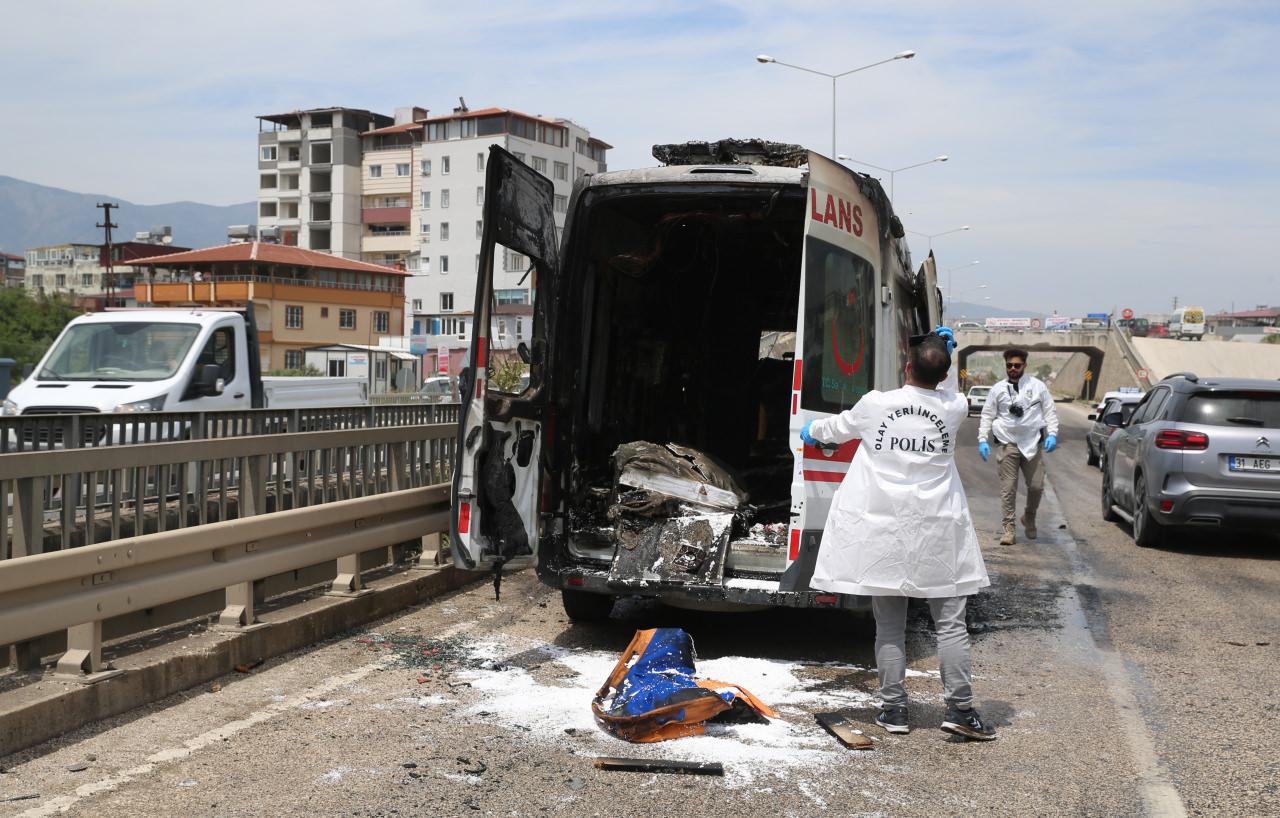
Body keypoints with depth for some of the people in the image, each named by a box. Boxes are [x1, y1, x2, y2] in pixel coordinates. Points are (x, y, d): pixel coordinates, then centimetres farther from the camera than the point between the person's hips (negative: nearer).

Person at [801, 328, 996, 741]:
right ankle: (959, 708, 4)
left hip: (882, 531, 1)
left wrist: (811, 431, 34)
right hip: (936, 533, 0)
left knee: (889, 625, 8)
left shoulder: (876, 404, -7)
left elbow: (838, 428, 13)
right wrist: (945, 354, 25)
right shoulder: (953, 408, -6)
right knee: (950, 622, 6)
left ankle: (894, 709, 13)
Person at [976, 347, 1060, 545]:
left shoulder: (1037, 386, 6)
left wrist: (1052, 434, -6)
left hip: (1032, 443, 1)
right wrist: (982, 439, -2)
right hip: (1007, 444, -1)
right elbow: (987, 416, 8)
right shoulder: (998, 389, 6)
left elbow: (1050, 411, 7)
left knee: (1036, 486, 2)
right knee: (1008, 487, -3)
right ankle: (1008, 528, 3)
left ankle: (1029, 517, 29)